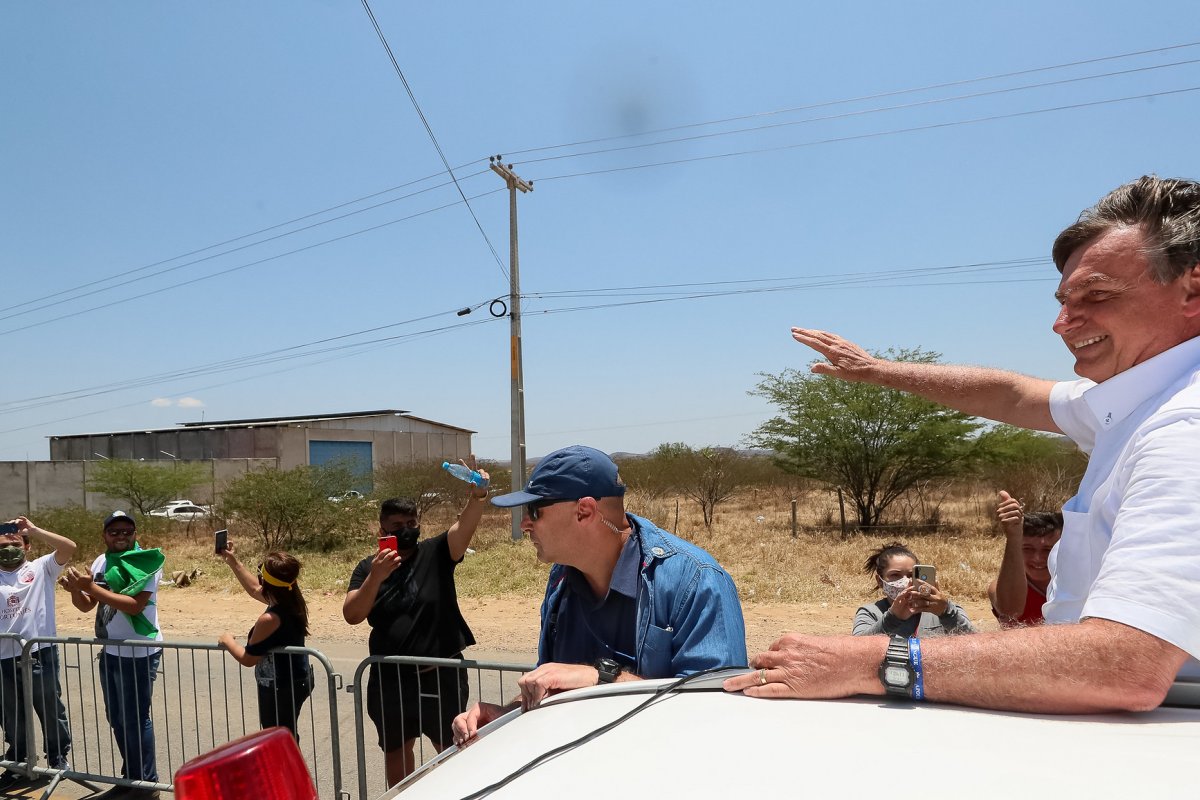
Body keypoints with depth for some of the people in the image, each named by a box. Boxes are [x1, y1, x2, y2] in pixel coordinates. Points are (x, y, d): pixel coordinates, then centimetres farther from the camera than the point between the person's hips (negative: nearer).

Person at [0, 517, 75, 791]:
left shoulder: (41, 568, 2)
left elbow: (69, 547, -14)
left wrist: (33, 530, -11)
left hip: (40, 653, -3)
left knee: (50, 709, 10)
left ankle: (58, 758, 27)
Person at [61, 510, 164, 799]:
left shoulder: (146, 563, -15)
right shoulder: (101, 562, 6)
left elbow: (134, 605, -25)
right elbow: (87, 605, 9)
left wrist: (92, 587, -24)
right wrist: (74, 589, -12)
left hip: (139, 653, -7)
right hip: (110, 651, 7)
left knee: (135, 719, 0)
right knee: (117, 718, 17)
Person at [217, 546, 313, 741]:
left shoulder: (270, 619, -29)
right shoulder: (292, 601, -4)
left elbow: (248, 658, -16)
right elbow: (255, 589, 16)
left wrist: (227, 641, 1)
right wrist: (232, 561, 18)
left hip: (279, 690, -9)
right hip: (299, 680, 9)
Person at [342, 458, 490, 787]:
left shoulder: (435, 552, -7)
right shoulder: (367, 567, -1)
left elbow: (464, 526, -26)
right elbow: (352, 615, -13)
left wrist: (478, 497, -46)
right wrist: (375, 577, -29)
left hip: (440, 673, -3)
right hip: (389, 677, 3)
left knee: (451, 748, 11)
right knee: (396, 748, 22)